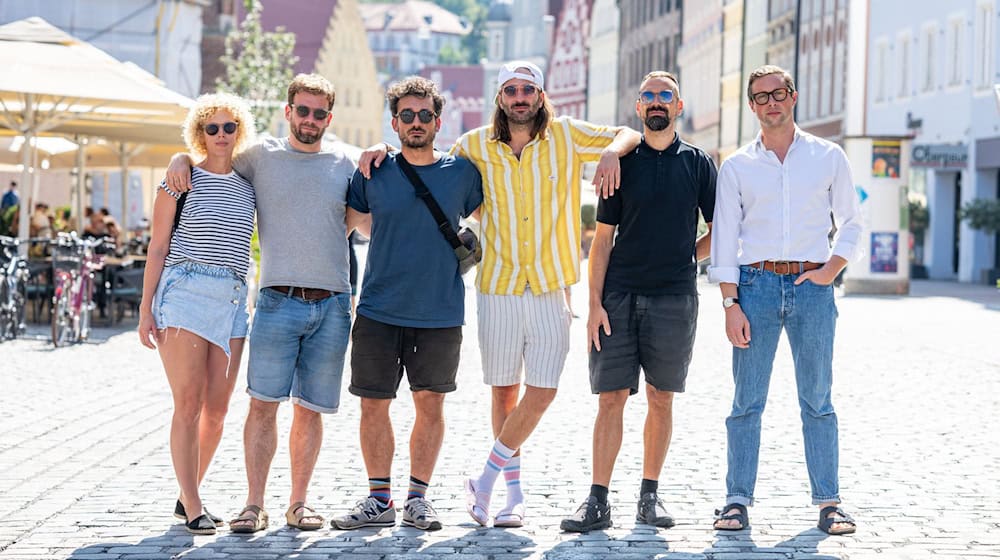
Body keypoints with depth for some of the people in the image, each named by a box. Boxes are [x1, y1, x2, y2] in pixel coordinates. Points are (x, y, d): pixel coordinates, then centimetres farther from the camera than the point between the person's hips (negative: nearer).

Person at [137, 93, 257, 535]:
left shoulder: (248, 186, 14)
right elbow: (157, 247, 2)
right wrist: (146, 308, -3)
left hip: (233, 300, 5)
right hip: (185, 294, -5)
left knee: (217, 407, 4)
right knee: (189, 404, -9)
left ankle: (189, 495, 18)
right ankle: (192, 508, -5)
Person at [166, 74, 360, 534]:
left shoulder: (343, 166, 12)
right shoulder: (261, 156, 8)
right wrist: (180, 158, 0)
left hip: (332, 305, 2)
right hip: (279, 301, -2)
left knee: (310, 408, 5)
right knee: (264, 402, -8)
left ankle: (298, 503, 13)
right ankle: (254, 505, -4)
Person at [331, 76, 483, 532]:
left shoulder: (462, 173, 2)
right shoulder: (373, 173, 3)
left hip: (440, 313, 0)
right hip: (378, 311, 0)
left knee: (430, 404, 5)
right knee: (374, 405, 2)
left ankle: (418, 496, 16)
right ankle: (379, 500, 12)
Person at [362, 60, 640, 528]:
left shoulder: (566, 135, 3)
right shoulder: (476, 146, 4)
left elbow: (629, 134, 10)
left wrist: (612, 152, -12)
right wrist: (384, 150, 2)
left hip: (551, 288, 0)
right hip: (497, 287, 0)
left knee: (542, 391, -7)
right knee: (504, 390, 5)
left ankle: (486, 480, 8)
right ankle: (514, 492, 18)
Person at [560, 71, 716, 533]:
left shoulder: (697, 164, 6)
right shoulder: (621, 162, 6)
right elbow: (603, 238, 4)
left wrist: (683, 259, 4)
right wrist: (595, 303, -3)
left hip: (674, 299, 0)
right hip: (620, 296, 0)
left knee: (661, 399, 5)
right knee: (611, 398, -3)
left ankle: (650, 496, 15)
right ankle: (598, 502, -1)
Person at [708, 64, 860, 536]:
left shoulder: (828, 157, 8)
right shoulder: (737, 167, 7)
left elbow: (850, 220, 15)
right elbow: (724, 238, 4)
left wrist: (832, 268, -1)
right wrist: (731, 304, -5)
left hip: (812, 286, 0)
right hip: (756, 284, 0)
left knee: (817, 400, 2)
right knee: (747, 401, -1)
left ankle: (829, 501, 6)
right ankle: (738, 500, 4)